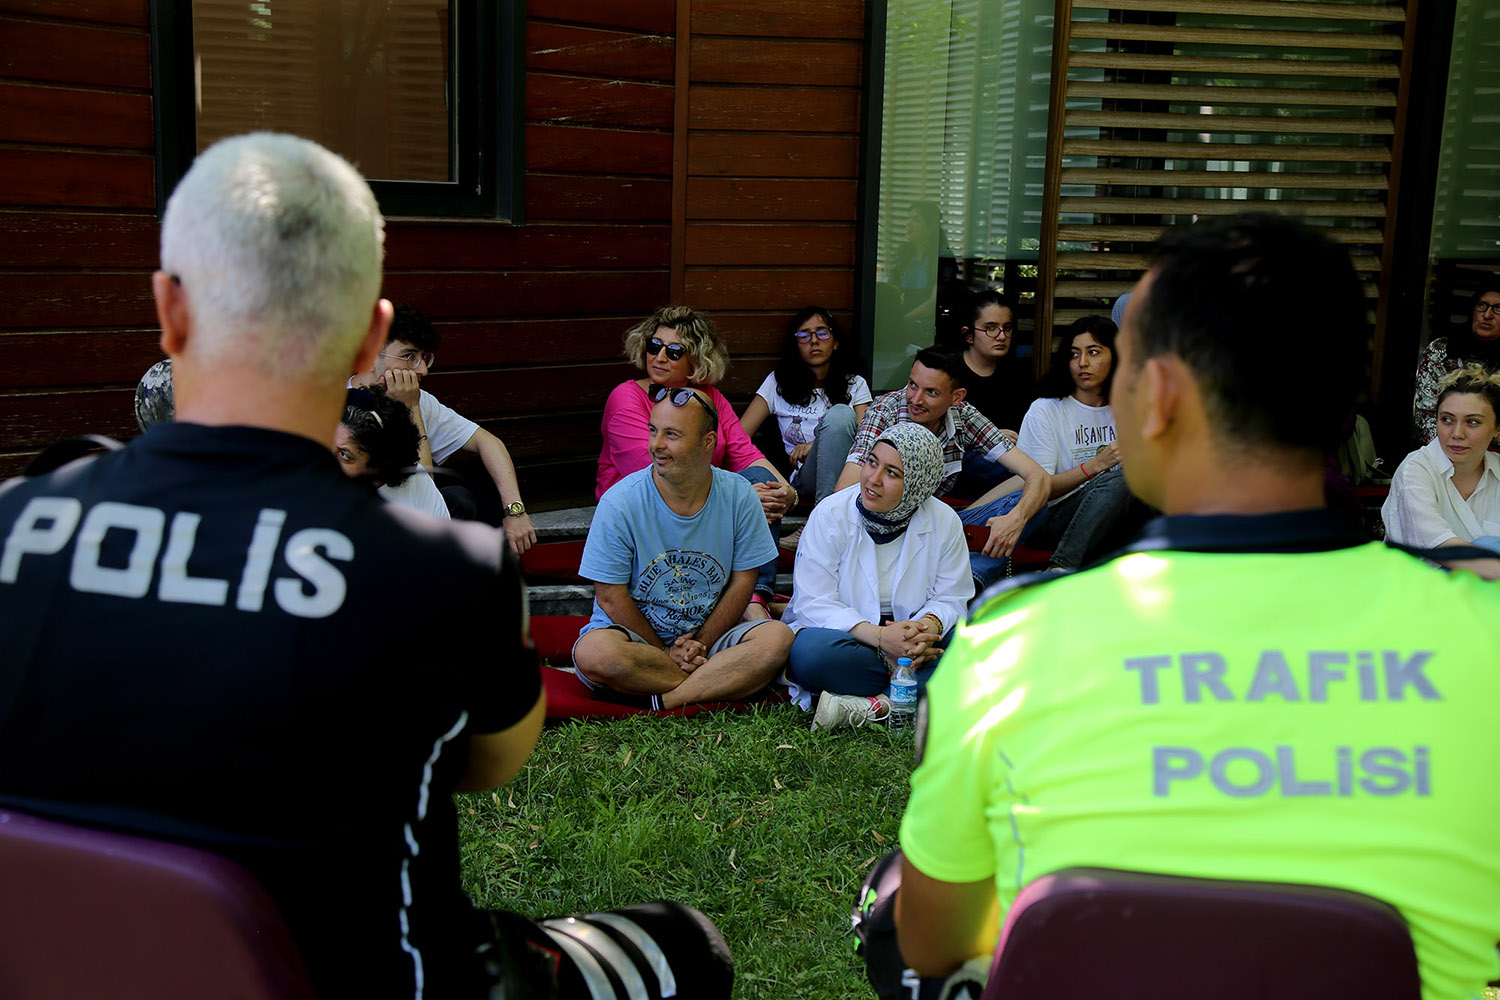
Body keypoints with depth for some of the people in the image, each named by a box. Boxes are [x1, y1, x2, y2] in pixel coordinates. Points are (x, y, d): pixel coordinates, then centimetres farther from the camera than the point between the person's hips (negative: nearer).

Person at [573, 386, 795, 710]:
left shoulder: (739, 496, -5)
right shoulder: (620, 502, -13)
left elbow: (742, 582, 0)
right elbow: (610, 596, -10)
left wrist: (701, 644, -11)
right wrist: (666, 652, -12)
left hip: (710, 633, 2)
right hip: (636, 637, -2)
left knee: (778, 638, -25)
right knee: (594, 652, -35)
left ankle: (661, 701, -22)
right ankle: (724, 681, -19)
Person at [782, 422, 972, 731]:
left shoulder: (944, 522, -1)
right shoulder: (830, 515, -9)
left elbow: (951, 599, 2)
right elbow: (814, 603, -14)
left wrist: (930, 625, -24)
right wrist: (879, 636, -28)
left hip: (903, 643, 2)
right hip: (842, 634, -2)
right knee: (811, 651, -37)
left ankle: (874, 705, -29)